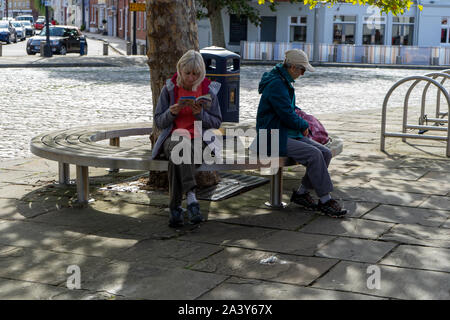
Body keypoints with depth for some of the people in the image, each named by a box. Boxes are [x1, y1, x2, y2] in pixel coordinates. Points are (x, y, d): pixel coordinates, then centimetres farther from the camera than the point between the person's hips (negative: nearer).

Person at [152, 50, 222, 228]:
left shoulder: (208, 90, 7)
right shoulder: (169, 89, 6)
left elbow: (217, 122, 8)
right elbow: (158, 122, 8)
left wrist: (201, 114, -12)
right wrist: (171, 113, -13)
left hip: (198, 139, 0)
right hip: (173, 138, 0)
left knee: (177, 156, -36)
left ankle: (175, 208, -35)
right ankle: (191, 199, -48)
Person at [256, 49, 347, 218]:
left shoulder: (284, 82, 16)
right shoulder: (276, 85, -17)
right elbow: (288, 116, -20)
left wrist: (301, 124, 12)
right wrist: (304, 125, -1)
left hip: (289, 133, 10)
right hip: (274, 138, -10)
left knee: (325, 153, -5)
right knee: (314, 154, -26)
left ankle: (302, 192, 1)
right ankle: (325, 200, -18)